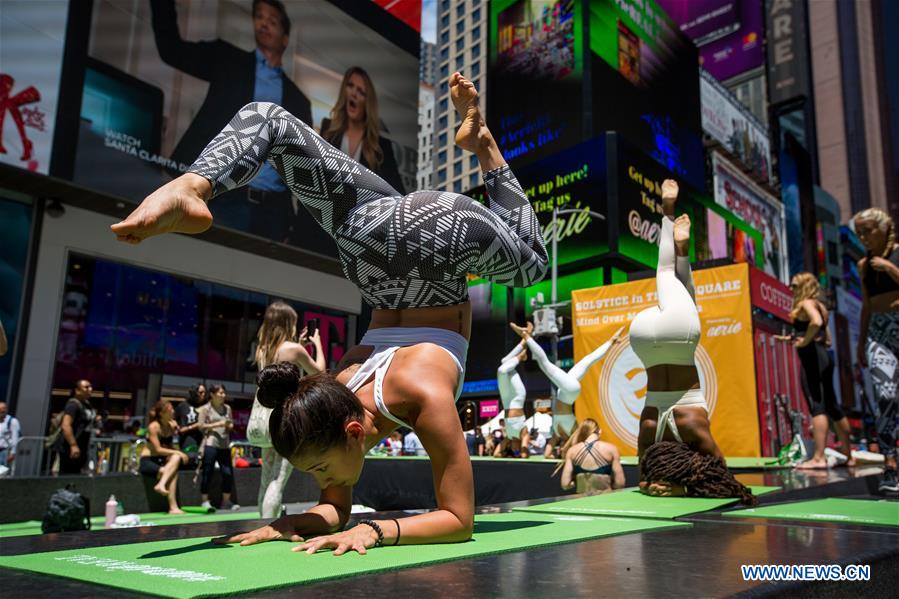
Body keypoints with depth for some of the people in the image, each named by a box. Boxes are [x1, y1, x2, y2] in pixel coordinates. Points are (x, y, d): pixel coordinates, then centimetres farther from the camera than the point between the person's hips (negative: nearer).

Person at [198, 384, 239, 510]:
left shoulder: (227, 408, 14)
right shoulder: (206, 408, 1)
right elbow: (201, 426, -4)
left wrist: (229, 426, -4)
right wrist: (217, 424, -13)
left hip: (224, 445, 5)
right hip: (210, 444, -5)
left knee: (228, 473, 3)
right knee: (207, 473, -2)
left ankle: (226, 501, 13)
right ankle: (204, 501, 8)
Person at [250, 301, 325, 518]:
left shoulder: (262, 349, 9)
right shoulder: (294, 349, -9)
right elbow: (319, 372, 7)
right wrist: (318, 344, 20)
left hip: (260, 416, 7)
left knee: (266, 479, 14)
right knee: (278, 481, -7)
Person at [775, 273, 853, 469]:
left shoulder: (806, 303, -5)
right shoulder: (819, 305, 22)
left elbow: (816, 322, -29)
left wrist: (805, 341, -15)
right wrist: (792, 339, 22)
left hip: (812, 358, -10)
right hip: (824, 357, 10)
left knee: (816, 405, -14)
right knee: (832, 406, 13)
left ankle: (818, 457, -18)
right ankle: (848, 456, 20)